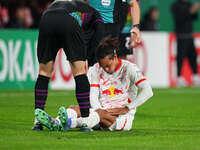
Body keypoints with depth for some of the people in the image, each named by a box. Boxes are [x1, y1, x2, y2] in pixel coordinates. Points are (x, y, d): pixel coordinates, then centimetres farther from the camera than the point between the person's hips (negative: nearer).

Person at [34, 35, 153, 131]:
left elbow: (148, 92, -12)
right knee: (75, 109, -22)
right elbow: (93, 95, -2)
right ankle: (55, 123, -54)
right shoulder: (95, 70, 8)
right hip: (102, 110, 5)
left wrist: (126, 108, -16)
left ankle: (70, 123, -64)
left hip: (122, 117, -5)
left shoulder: (129, 68, -4)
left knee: (100, 115, -37)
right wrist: (99, 109, -24)